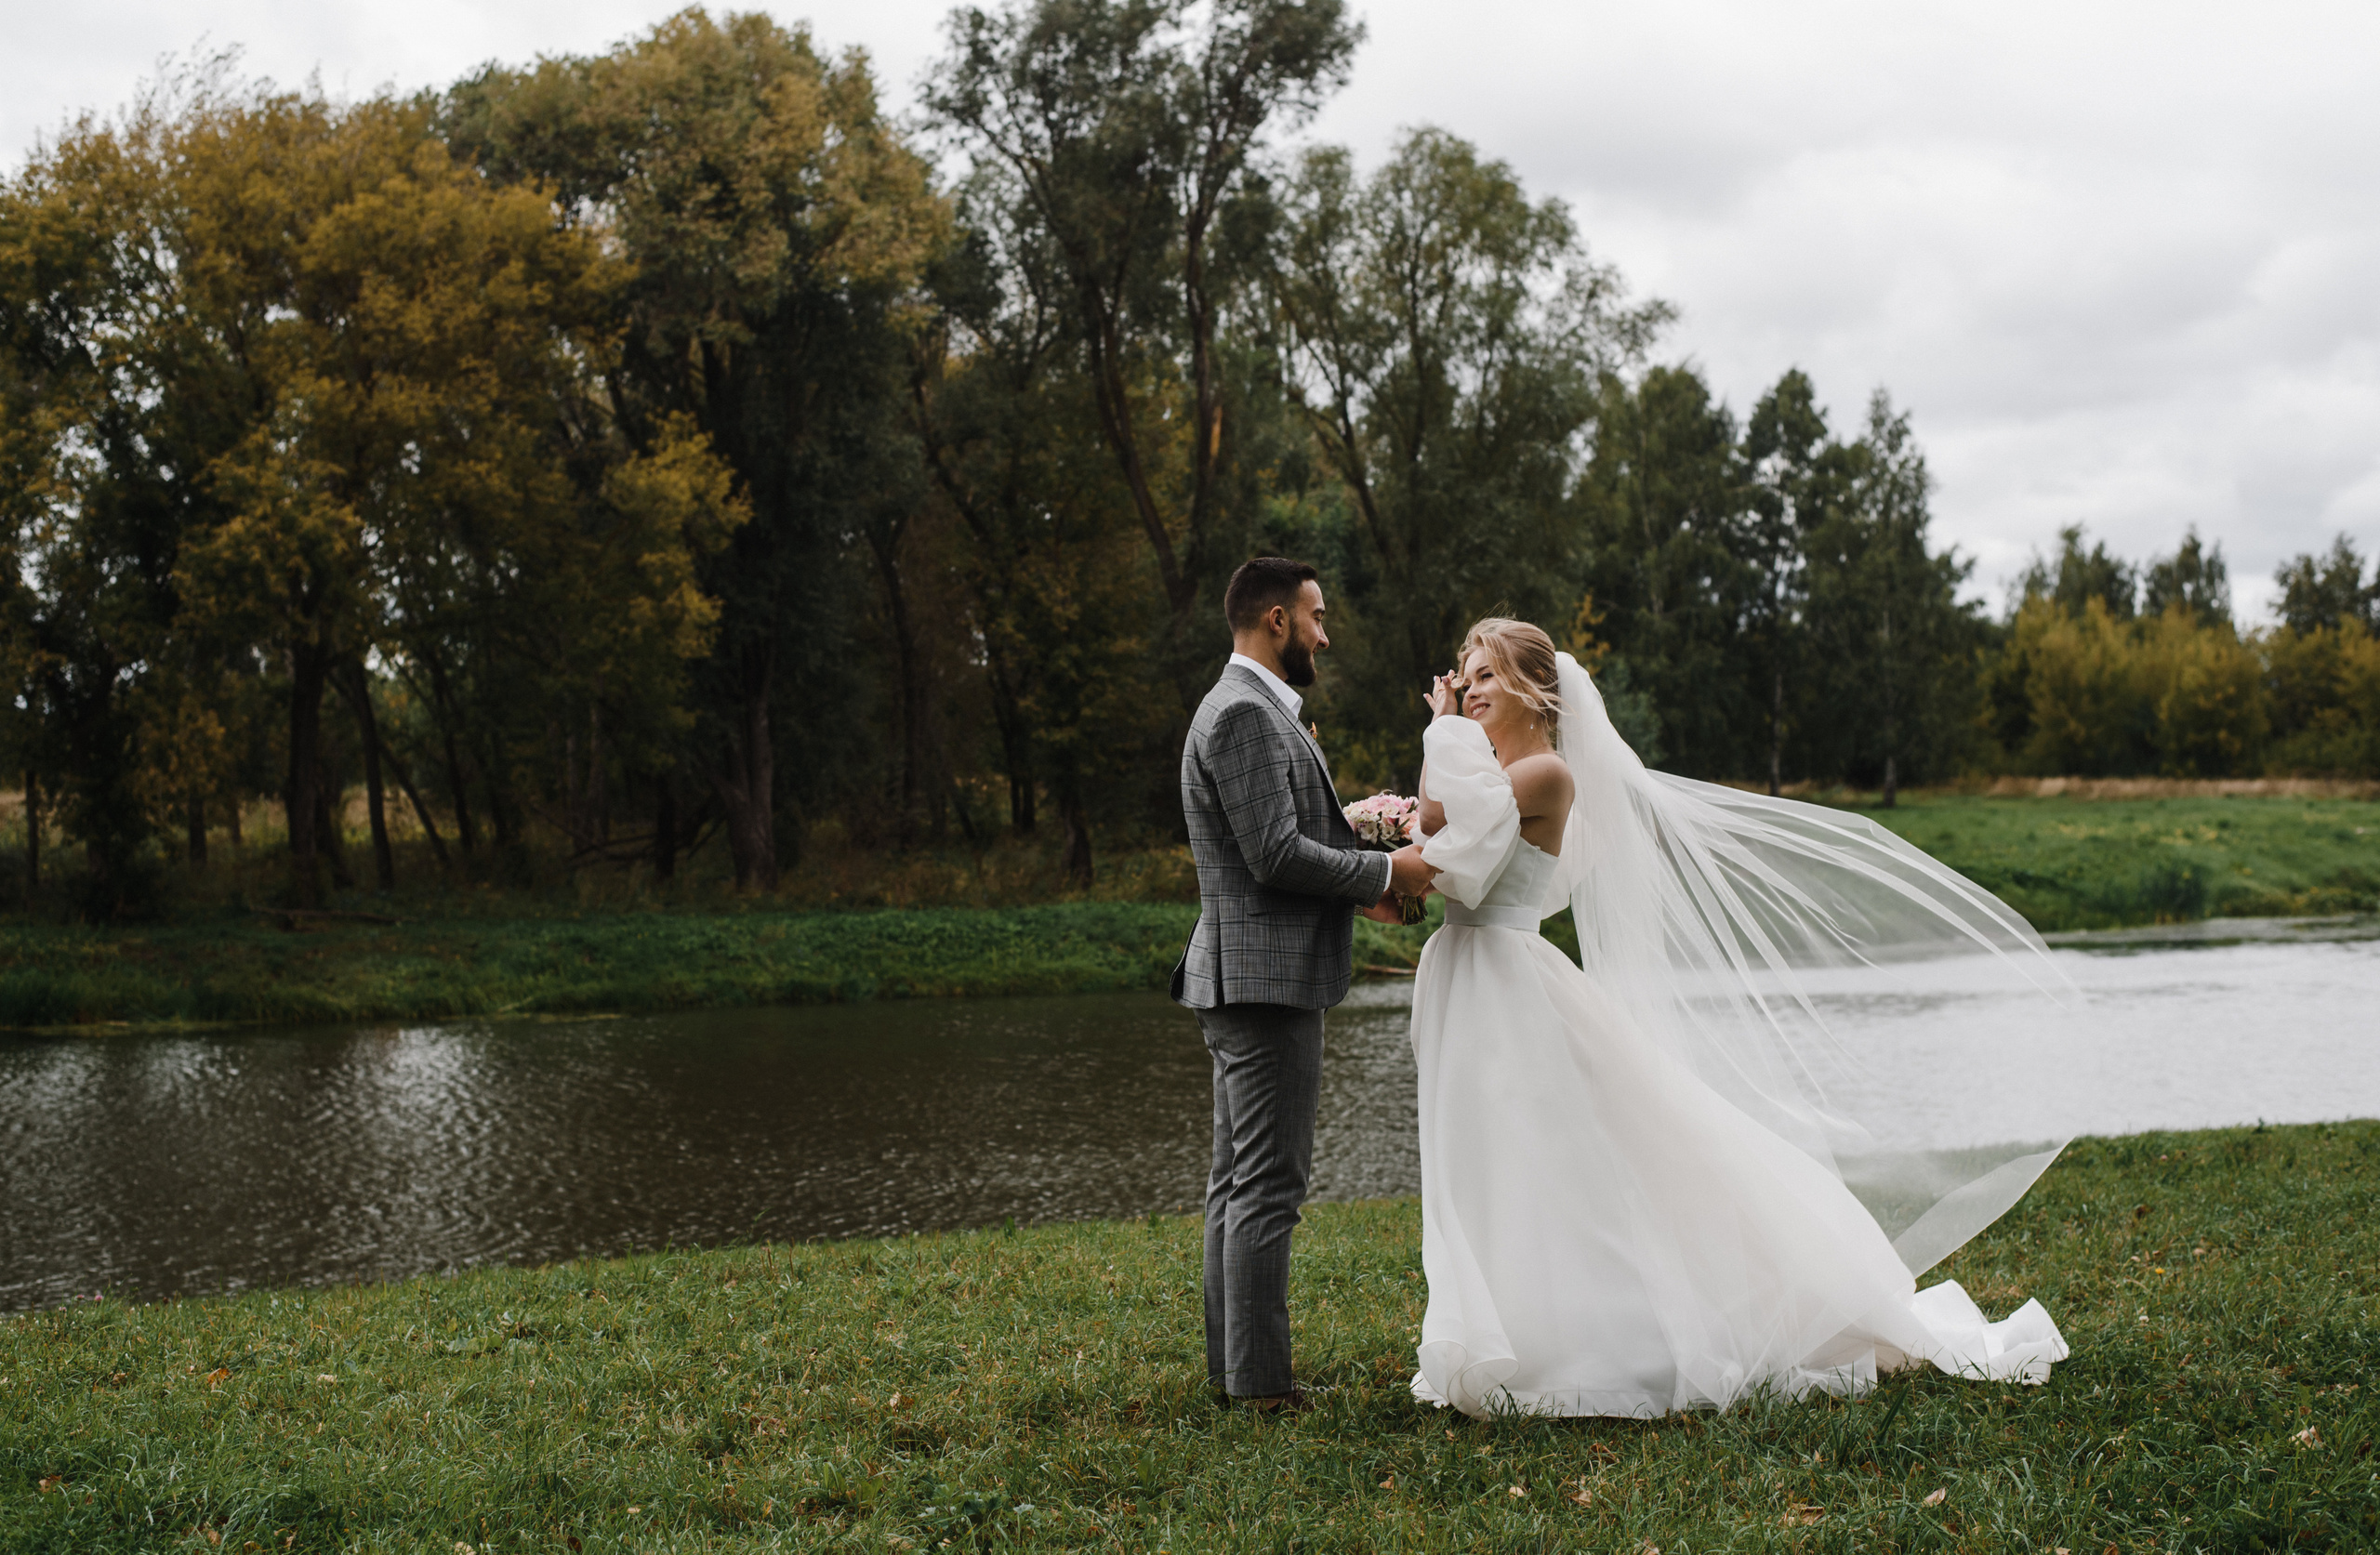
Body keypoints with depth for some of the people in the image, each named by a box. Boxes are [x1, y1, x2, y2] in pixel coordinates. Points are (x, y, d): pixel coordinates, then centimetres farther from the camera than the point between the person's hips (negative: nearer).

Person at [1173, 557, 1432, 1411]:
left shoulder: (1255, 710, 19)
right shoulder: (1244, 715, -15)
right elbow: (1276, 855, -21)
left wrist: (1361, 884, 12)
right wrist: (1385, 871, -11)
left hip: (1251, 979, 11)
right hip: (1263, 978, -11)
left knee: (1239, 1179, 13)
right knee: (1268, 1183, -8)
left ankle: (1232, 1361, 19)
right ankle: (1259, 1380, -5)